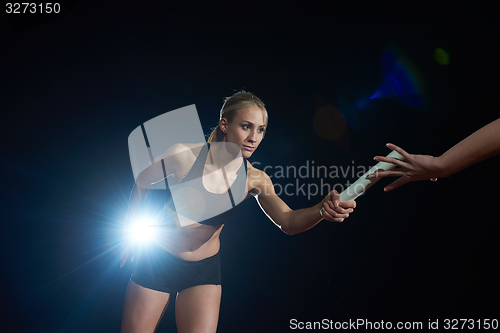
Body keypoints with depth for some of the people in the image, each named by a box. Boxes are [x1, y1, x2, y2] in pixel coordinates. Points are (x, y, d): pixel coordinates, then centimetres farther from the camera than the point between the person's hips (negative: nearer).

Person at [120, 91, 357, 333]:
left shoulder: (254, 179, -12)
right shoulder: (183, 155, -19)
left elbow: (288, 221, -20)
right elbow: (141, 185, -3)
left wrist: (323, 209, -40)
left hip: (205, 269, 1)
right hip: (157, 260, -1)